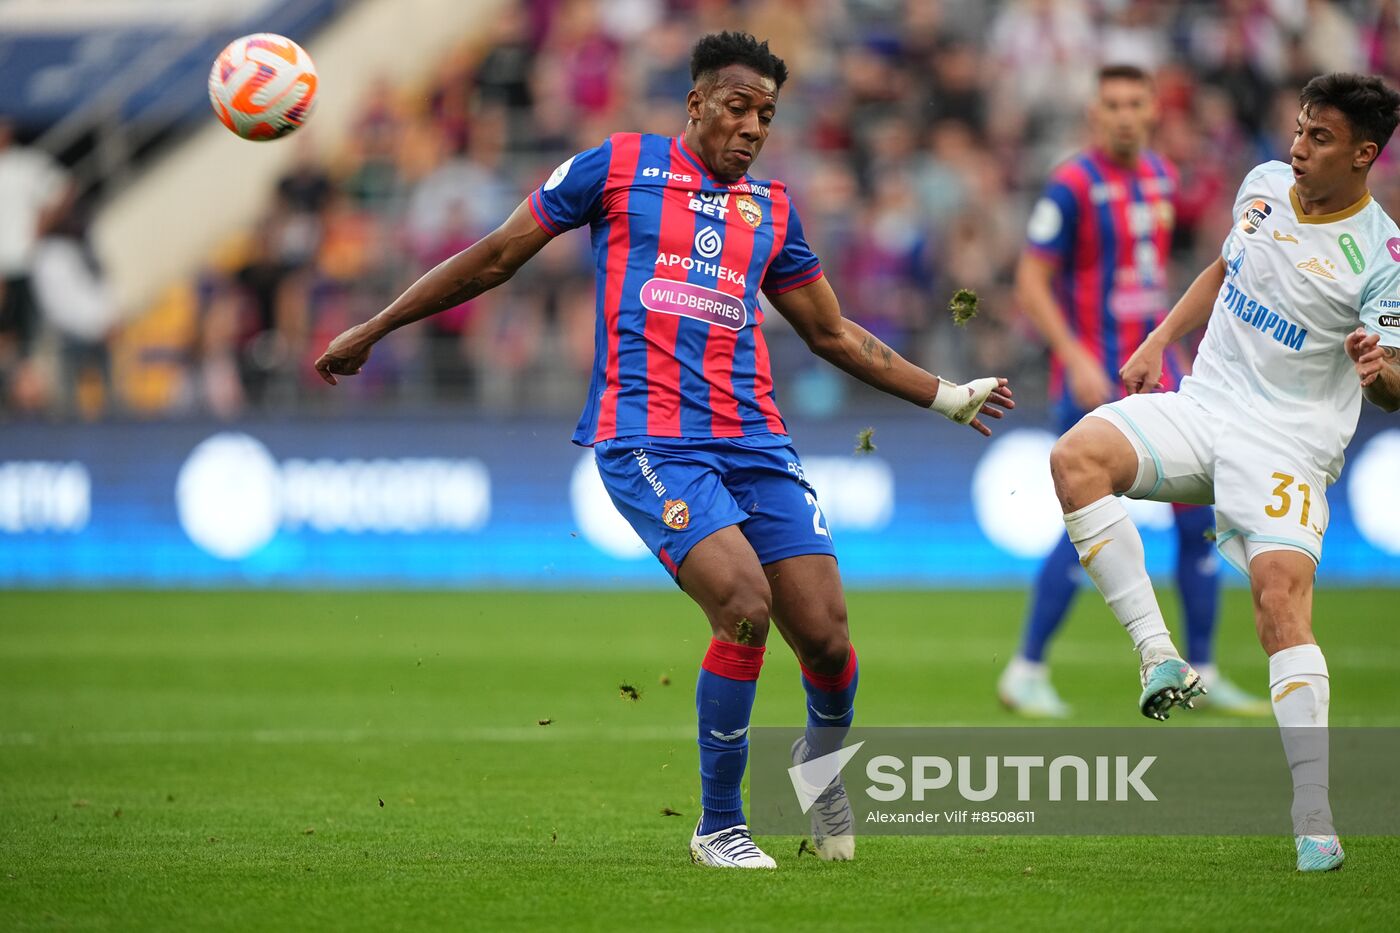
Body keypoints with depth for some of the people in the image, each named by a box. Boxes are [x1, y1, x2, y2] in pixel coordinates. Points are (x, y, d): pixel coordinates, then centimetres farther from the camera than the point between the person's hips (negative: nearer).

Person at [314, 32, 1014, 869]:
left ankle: (825, 760, 27)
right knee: (745, 607, -24)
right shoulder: (620, 166, 7)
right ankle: (719, 825, -7)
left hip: (755, 441, 5)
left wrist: (946, 397, 28)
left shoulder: (770, 210, 19)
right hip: (649, 438, -4)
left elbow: (835, 335, 30)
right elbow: (497, 259, 13)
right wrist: (372, 331, 16)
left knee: (825, 634, -7)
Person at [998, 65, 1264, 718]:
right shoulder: (1073, 185, -11)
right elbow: (1030, 284, -13)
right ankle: (1025, 672, 1)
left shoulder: (1161, 176, 11)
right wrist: (1077, 359, -22)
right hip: (1095, 381, -7)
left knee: (1200, 517, 3)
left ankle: (1200, 674, 13)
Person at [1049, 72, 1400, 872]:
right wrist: (1159, 342, 23)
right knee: (1078, 456, -22)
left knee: (1282, 592, -25)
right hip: (1204, 407, 6)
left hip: (1288, 439, -6)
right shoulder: (1264, 184, 7)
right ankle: (1160, 655, -24)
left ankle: (1314, 820, -25)